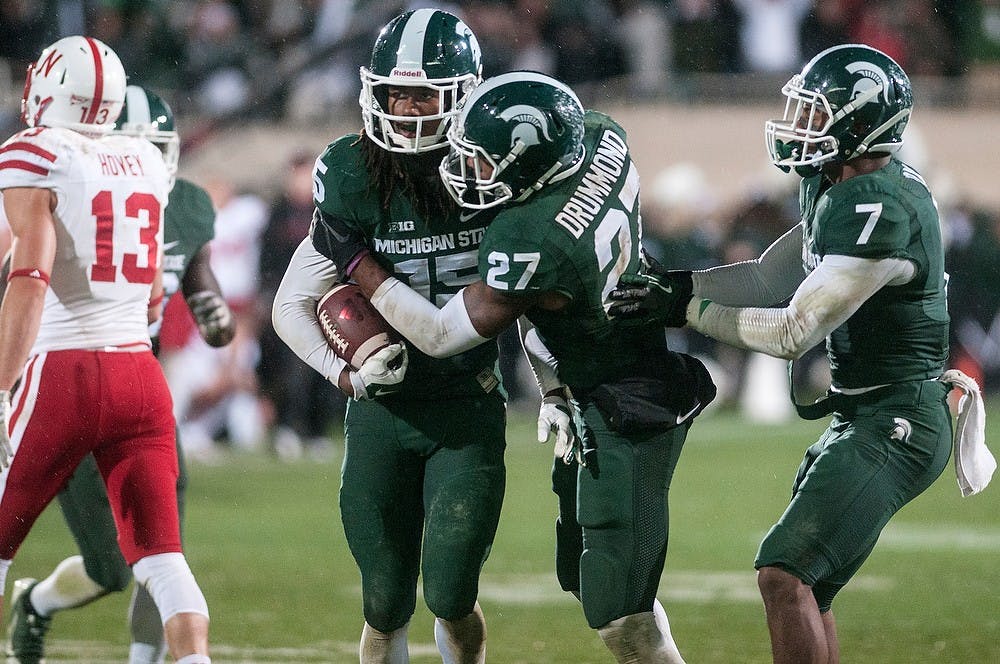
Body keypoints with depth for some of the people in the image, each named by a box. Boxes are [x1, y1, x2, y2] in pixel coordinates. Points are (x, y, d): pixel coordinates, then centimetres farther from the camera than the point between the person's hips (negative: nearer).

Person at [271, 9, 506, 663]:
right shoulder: (356, 184, -8)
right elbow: (291, 307, -1)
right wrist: (348, 374, -15)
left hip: (469, 411, 0)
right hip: (383, 412, 0)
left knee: (451, 598, -8)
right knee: (387, 608, 3)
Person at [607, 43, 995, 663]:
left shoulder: (883, 211, -23)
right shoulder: (838, 189, 9)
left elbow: (793, 332, -22)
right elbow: (771, 278, 13)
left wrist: (684, 309, -16)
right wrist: (671, 284, 0)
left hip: (894, 426, -11)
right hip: (861, 418, 11)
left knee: (786, 575, -16)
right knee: (806, 587, 16)